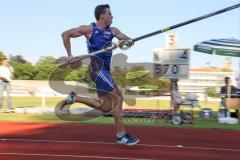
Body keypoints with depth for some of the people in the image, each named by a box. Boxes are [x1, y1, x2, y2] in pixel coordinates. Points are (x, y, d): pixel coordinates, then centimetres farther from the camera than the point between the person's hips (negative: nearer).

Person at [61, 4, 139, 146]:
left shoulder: (112, 30, 13)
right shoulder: (89, 29, -3)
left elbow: (129, 40, 4)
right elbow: (65, 34, 1)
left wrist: (126, 41, -21)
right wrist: (69, 55, -4)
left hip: (105, 70, 8)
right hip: (98, 68, -8)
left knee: (106, 107, 8)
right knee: (118, 98, -11)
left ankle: (74, 98, 16)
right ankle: (121, 135, -4)